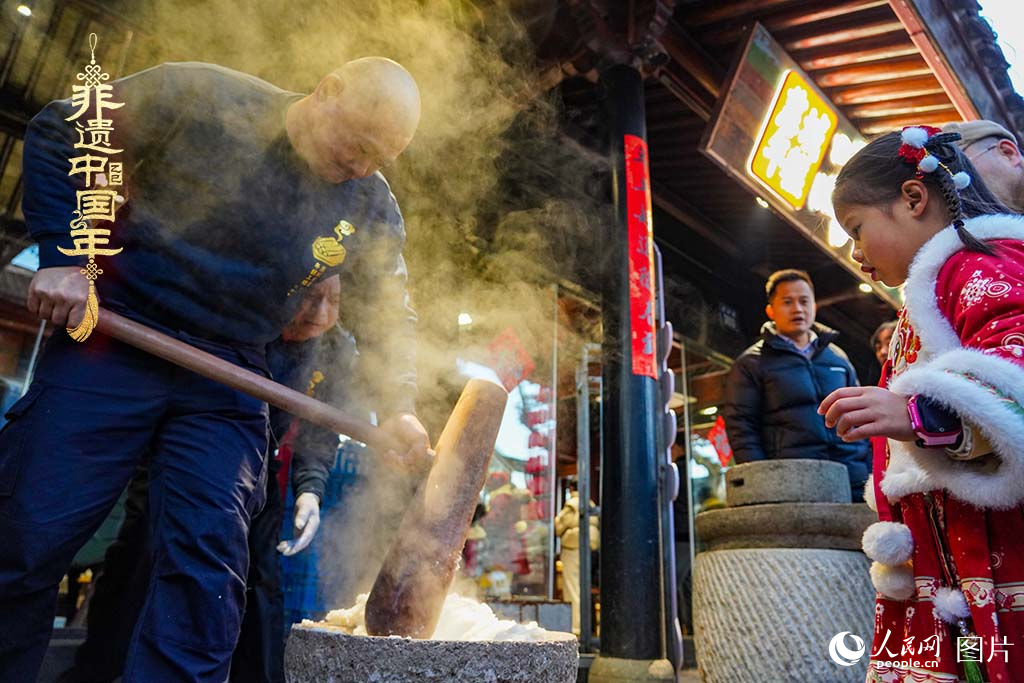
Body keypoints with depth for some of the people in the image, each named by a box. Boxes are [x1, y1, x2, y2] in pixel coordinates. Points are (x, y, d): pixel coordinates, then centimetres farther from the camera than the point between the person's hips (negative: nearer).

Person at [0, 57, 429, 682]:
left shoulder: (373, 210, 1)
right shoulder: (200, 96, -7)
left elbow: (391, 312, 9)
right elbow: (59, 134, 1)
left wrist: (398, 406, -7)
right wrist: (62, 254, -9)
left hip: (226, 385, 2)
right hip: (111, 343, -1)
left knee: (207, 573, -7)